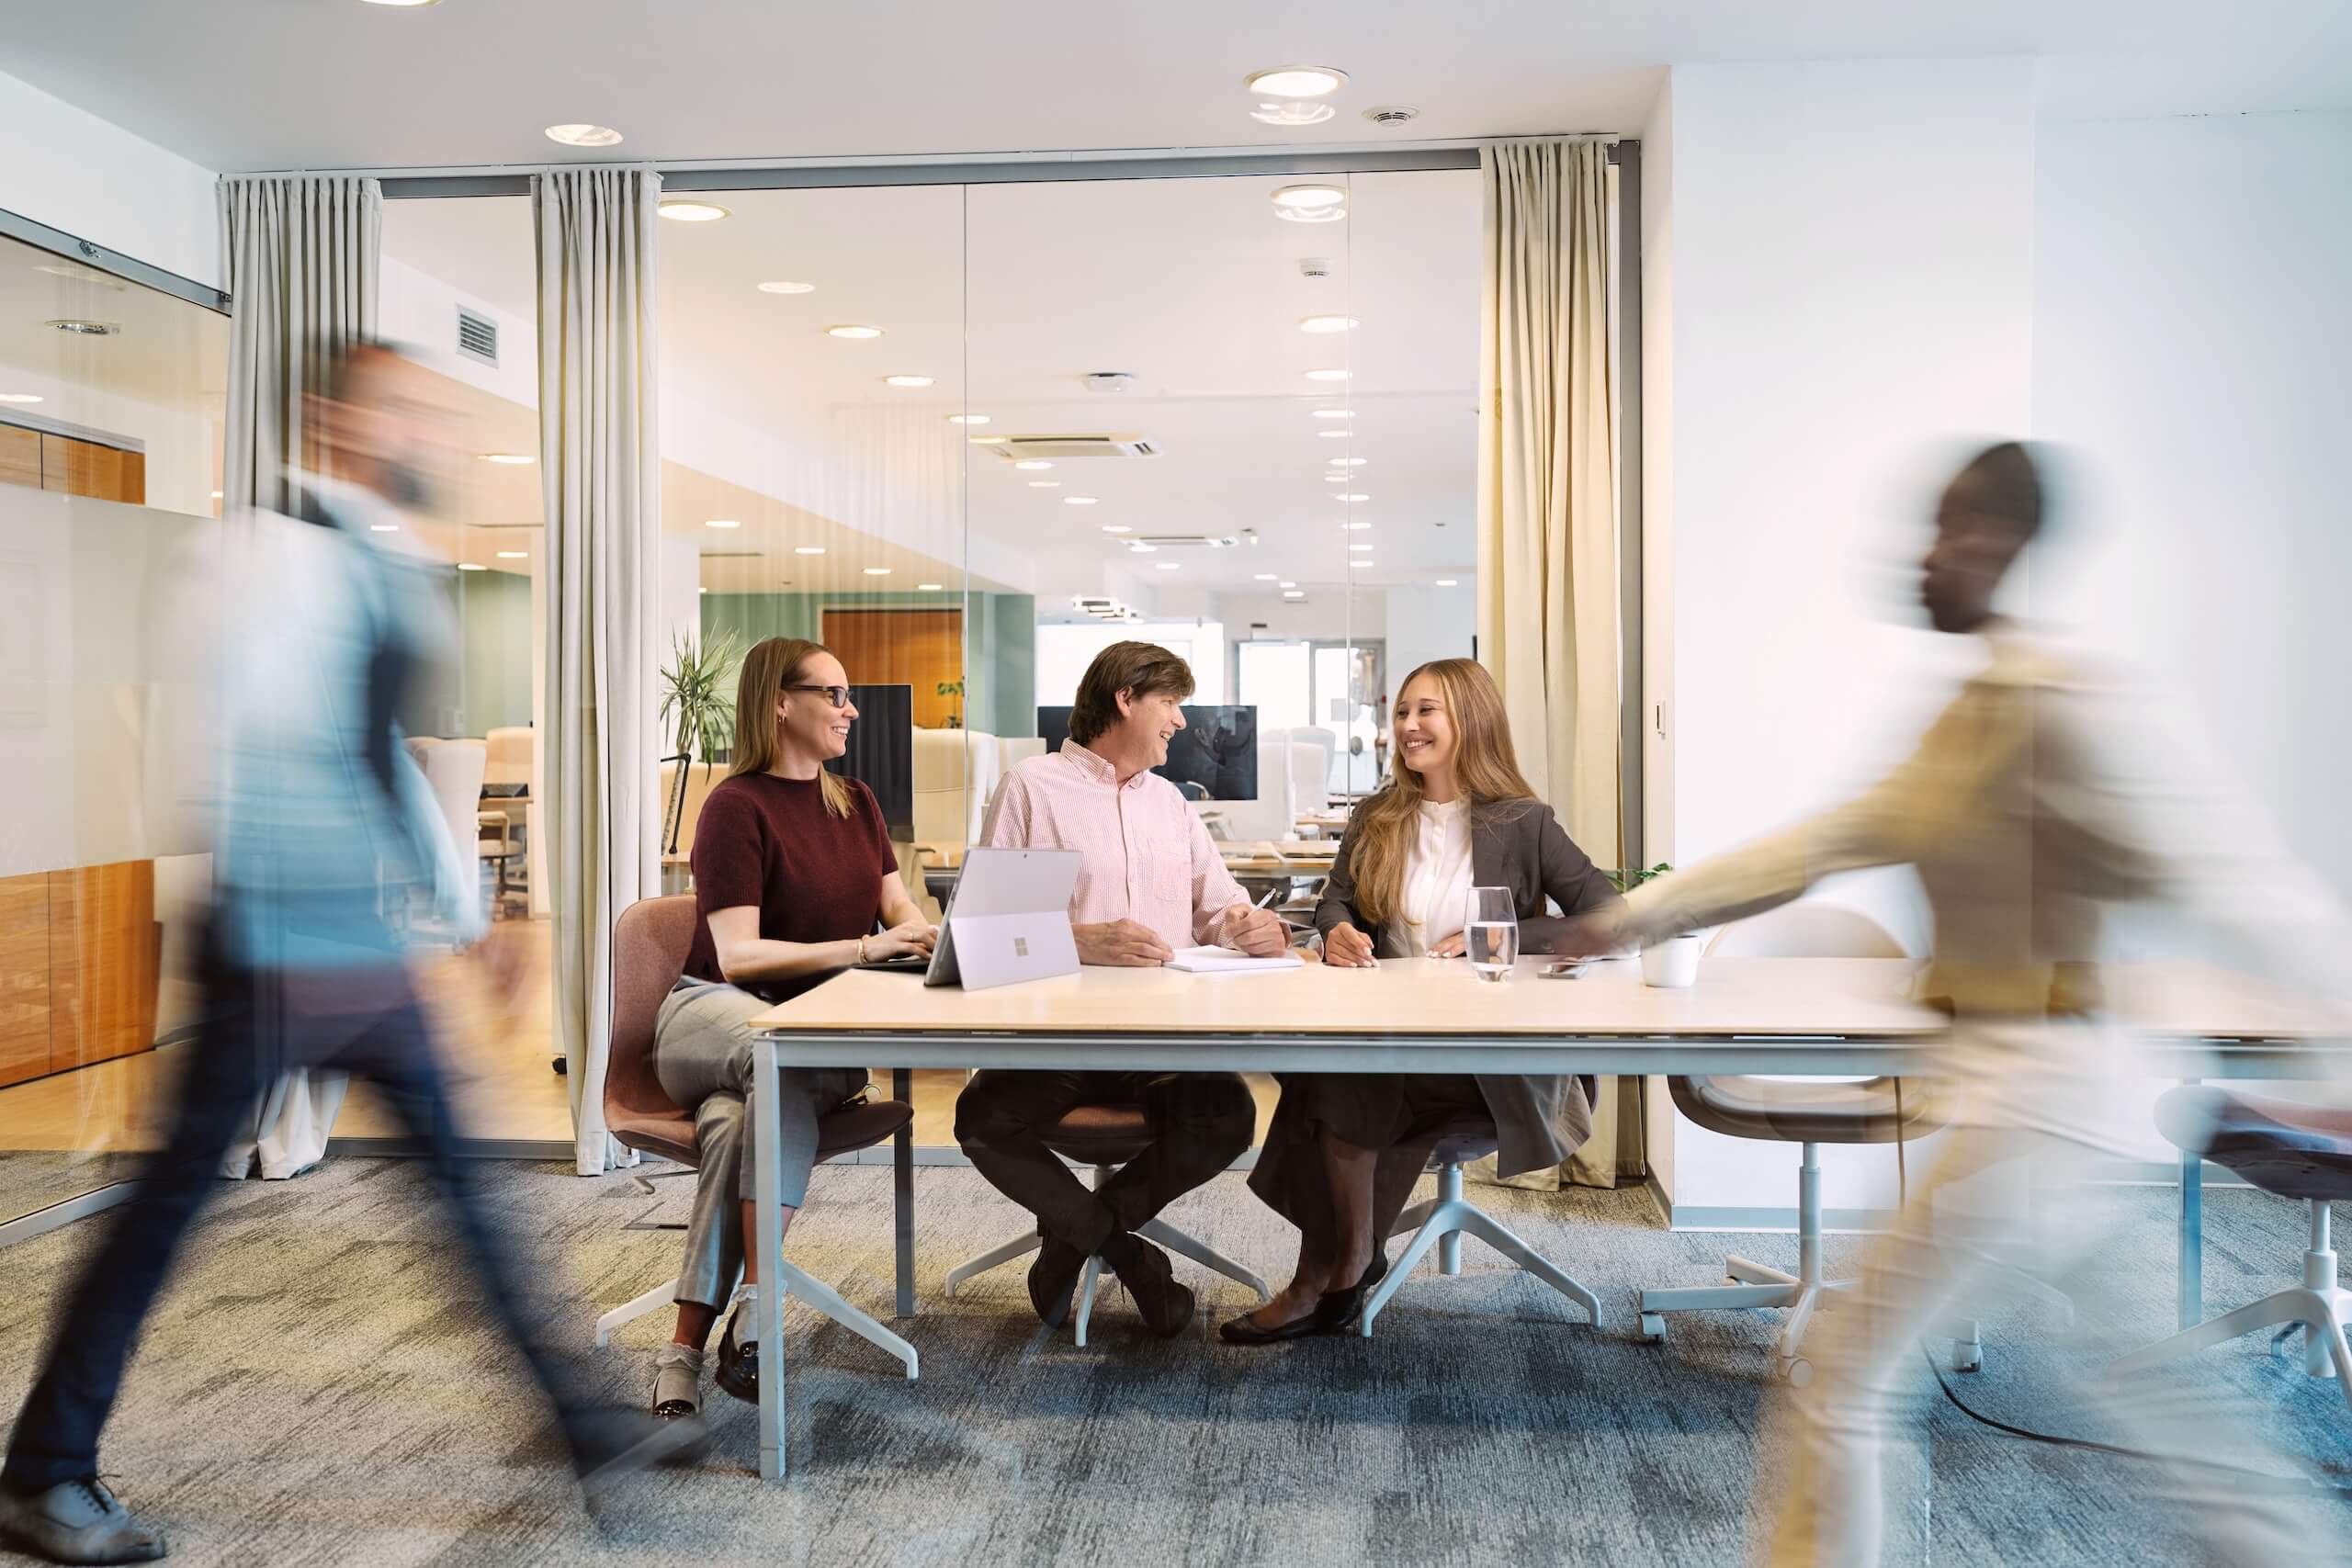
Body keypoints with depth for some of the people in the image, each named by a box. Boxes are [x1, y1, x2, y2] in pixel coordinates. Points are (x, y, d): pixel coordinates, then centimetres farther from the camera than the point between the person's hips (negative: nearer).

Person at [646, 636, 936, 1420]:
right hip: (714, 1012, -4)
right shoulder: (737, 806, -7)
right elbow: (737, 954, -15)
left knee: (735, 1122, -32)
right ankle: (753, 1320, -39)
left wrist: (940, 935, -13)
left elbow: (902, 911, 12)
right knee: (782, 1056, -40)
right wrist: (864, 948, -24)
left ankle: (689, 1342, -30)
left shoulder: (856, 803, 17)